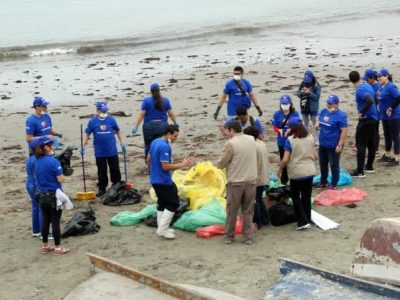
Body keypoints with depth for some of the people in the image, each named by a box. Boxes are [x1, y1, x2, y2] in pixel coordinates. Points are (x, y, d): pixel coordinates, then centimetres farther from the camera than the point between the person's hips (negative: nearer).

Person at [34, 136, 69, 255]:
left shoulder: (37, 161, 5)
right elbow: (61, 179, -18)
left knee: (46, 221, 15)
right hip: (54, 195, -7)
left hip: (42, 195, 7)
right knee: (55, 222, 1)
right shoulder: (53, 161, -18)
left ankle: (45, 246, 22)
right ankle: (58, 248, 6)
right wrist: (60, 171, 0)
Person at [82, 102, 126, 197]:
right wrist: (83, 146, -2)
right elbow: (87, 134, 5)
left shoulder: (111, 119, -1)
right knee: (101, 171, 7)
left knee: (115, 169, 8)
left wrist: (122, 143, 9)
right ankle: (102, 188, 17)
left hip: (112, 151, 1)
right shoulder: (92, 121, -2)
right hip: (99, 152, -1)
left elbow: (118, 131, 11)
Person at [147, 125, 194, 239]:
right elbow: (165, 166, -25)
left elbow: (148, 160, 16)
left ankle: (161, 228, 23)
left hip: (155, 180, 10)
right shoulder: (165, 147, -22)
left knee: (162, 203, 18)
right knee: (173, 203, -1)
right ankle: (163, 229, 0)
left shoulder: (154, 142, 8)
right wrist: (182, 164, -19)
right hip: (164, 181, -10)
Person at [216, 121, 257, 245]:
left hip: (235, 182, -4)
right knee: (248, 211, 12)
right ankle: (247, 237, 14)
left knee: (231, 211, 9)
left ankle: (228, 236, 19)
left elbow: (221, 164, -9)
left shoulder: (230, 143, -13)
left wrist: (217, 163, 12)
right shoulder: (251, 140, 4)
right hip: (251, 181, 4)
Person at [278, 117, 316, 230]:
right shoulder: (310, 137, 2)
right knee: (307, 197, 16)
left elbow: (285, 159, -15)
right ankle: (307, 220, 24)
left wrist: (279, 170, 1)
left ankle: (303, 222, 2)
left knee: (295, 197, 9)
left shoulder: (290, 140, -13)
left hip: (296, 173, -5)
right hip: (310, 171, 5)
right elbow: (315, 156, 9)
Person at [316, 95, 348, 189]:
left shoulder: (340, 115, -18)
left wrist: (340, 145, -22)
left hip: (334, 146, -8)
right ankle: (323, 182, 34)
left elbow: (345, 131, -19)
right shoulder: (324, 111, 5)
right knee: (322, 164, 19)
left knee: (334, 165, 4)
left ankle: (334, 185, 17)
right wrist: (318, 124, -4)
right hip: (322, 144, 8)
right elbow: (319, 121, 22)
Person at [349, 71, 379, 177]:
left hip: (365, 120, -9)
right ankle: (369, 166, 29)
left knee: (361, 145, -6)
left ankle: (360, 171, -7)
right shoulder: (368, 86, 8)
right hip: (374, 118, 9)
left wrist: (361, 112, -23)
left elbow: (369, 101, -33)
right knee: (371, 144, 18)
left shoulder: (360, 90, -18)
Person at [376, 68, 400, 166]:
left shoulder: (391, 87, -19)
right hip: (384, 116, 9)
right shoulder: (382, 87, 8)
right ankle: (387, 155, 32)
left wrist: (391, 109, -20)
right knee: (387, 136, 19)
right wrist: (380, 108, 12)